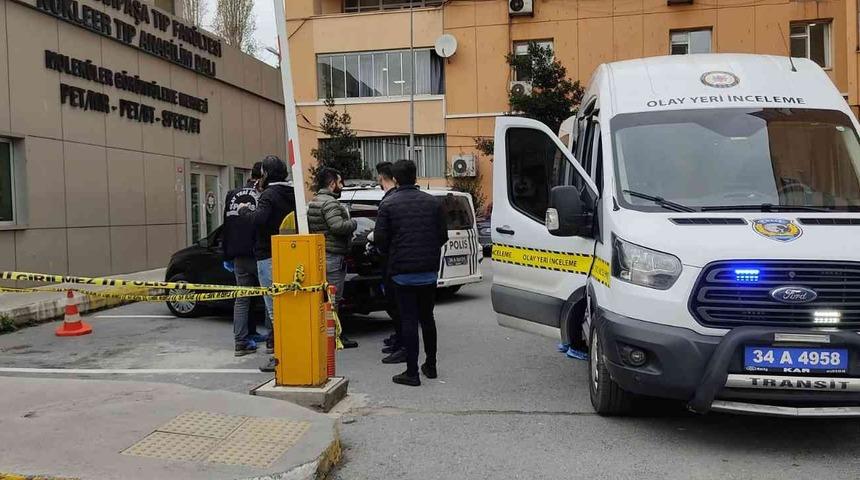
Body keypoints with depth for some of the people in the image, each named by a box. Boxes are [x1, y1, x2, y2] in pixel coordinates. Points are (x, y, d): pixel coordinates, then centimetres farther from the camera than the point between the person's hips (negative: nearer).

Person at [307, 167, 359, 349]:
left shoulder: (313, 202, 18)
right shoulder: (330, 202, -14)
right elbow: (338, 226, -26)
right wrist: (353, 223, -7)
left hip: (318, 255, 10)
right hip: (333, 256, -10)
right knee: (334, 298, -5)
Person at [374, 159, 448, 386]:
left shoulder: (388, 204, -7)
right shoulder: (433, 202, 3)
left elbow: (380, 239, -8)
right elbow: (443, 236, 5)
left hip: (402, 273, -4)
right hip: (429, 272, 4)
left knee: (408, 320, 1)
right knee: (427, 317, 17)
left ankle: (412, 372, 2)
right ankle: (430, 365, 26)